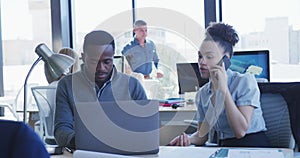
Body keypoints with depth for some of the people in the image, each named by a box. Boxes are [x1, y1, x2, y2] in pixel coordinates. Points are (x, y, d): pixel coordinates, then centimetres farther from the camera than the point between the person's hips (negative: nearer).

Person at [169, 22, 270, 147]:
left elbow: (241, 131, -19)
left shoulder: (245, 82, -9)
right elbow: (202, 134, 13)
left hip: (253, 146, -5)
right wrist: (189, 139, -10)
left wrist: (224, 90, -20)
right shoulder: (202, 94, 8)